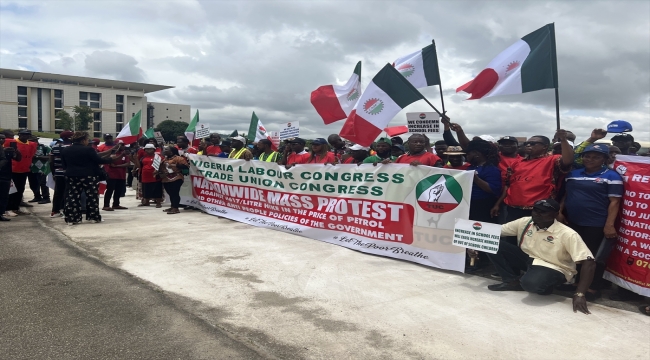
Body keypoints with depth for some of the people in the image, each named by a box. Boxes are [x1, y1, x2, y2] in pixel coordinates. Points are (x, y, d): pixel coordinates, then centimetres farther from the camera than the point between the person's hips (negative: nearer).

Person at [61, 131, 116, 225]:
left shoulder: (65, 150, 7)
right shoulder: (88, 150, -12)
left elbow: (64, 165, 12)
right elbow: (99, 160, -9)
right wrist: (110, 158, 5)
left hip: (71, 177, 5)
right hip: (88, 177, -5)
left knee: (72, 197, 6)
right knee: (92, 197, 5)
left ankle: (72, 218, 4)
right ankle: (95, 217, 7)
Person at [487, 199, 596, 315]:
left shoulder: (567, 234, -23)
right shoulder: (525, 222, -8)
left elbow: (589, 262, -26)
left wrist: (579, 294, -35)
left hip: (553, 268, -5)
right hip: (528, 259, 5)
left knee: (531, 283, -40)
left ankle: (546, 287, -2)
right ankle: (512, 281, -2)